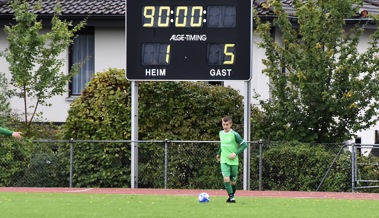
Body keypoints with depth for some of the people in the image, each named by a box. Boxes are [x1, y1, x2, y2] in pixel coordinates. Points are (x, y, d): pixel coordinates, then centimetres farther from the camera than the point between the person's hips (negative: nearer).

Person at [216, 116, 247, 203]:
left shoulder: (234, 135, -10)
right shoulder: (221, 133, 5)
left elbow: (244, 144, -9)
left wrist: (236, 153, -17)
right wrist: (219, 154, 28)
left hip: (234, 161, -2)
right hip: (224, 161, 2)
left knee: (233, 181, 7)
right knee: (226, 179, -17)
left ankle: (232, 195, 30)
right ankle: (231, 197, -14)